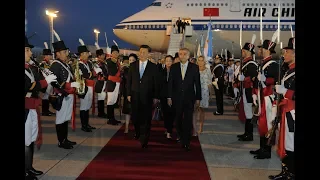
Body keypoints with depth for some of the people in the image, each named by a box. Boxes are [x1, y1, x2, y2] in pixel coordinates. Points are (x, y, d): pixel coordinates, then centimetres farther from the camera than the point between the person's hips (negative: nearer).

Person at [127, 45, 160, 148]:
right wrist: (129, 94, 3)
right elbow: (129, 81, 9)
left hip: (147, 97, -2)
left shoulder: (153, 67, 1)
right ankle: (138, 133, 35)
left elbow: (156, 83, 1)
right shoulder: (133, 65, 7)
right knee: (134, 117, 7)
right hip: (135, 96, 2)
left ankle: (144, 141, 9)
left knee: (146, 119, -1)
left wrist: (156, 97, -3)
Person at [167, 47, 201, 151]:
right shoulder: (174, 67, 4)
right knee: (178, 119, 11)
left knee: (188, 120, -2)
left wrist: (198, 98, -1)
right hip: (177, 98, 2)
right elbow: (170, 83, 4)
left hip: (189, 98, -1)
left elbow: (197, 83, 1)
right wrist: (169, 97, 0)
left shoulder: (194, 67, 1)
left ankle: (186, 142, 6)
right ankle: (180, 135, 35)